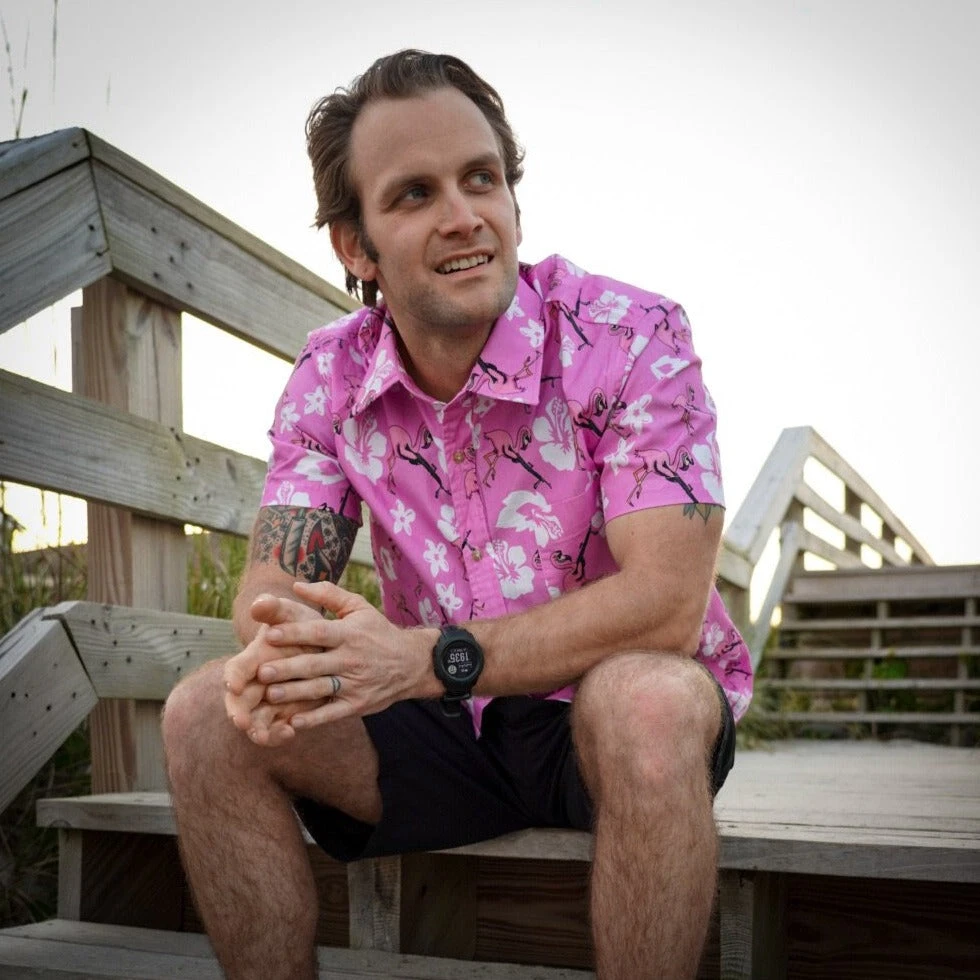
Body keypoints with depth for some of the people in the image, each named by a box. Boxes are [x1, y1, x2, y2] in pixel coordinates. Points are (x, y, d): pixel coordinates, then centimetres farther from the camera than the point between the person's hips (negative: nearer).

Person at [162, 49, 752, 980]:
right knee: (206, 716, -15)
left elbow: (668, 600, -26)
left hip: (632, 721, -3)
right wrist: (280, 646, -31)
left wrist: (430, 658, -34)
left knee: (642, 700, -38)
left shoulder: (631, 338, -17)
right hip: (447, 727, 4)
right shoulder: (329, 378, -3)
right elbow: (272, 580, -5)